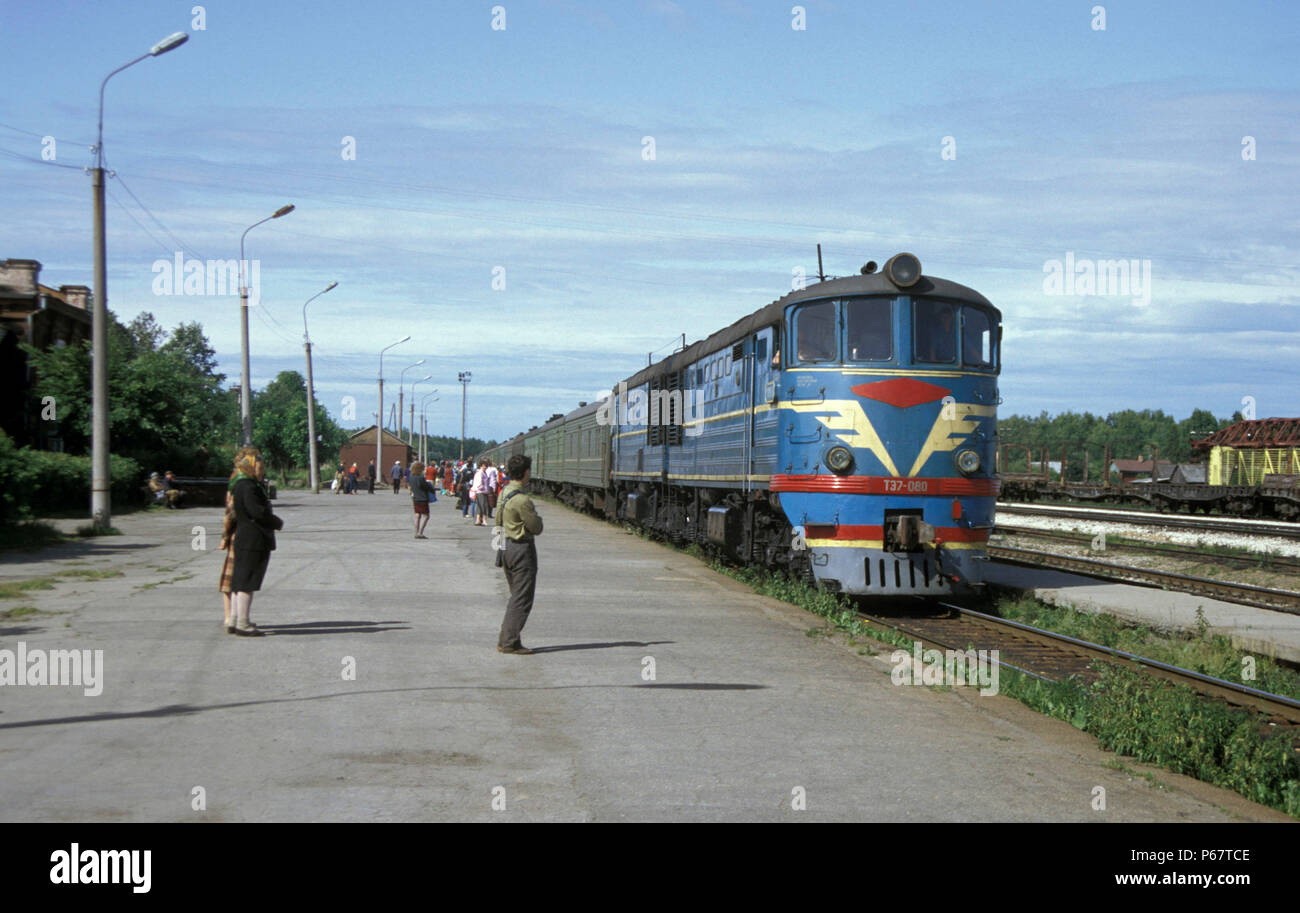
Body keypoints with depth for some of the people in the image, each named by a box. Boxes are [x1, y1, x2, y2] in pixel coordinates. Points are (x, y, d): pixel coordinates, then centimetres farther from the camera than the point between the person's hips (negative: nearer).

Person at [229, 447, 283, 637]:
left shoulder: (238, 485, 15)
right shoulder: (248, 487, -17)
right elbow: (257, 511, -25)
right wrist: (278, 523, -11)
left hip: (244, 539, 10)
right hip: (253, 541, -10)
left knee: (240, 582, 15)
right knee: (247, 583, -7)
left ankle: (238, 620, 22)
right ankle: (242, 624, -5)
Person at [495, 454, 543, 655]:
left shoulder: (505, 492, 7)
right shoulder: (522, 499, -22)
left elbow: (499, 520, 17)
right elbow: (537, 528, -15)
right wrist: (536, 517, 3)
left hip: (507, 546, 9)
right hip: (522, 548, -9)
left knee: (517, 596, 18)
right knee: (522, 599, -3)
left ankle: (506, 640, 18)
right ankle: (509, 642, -3)